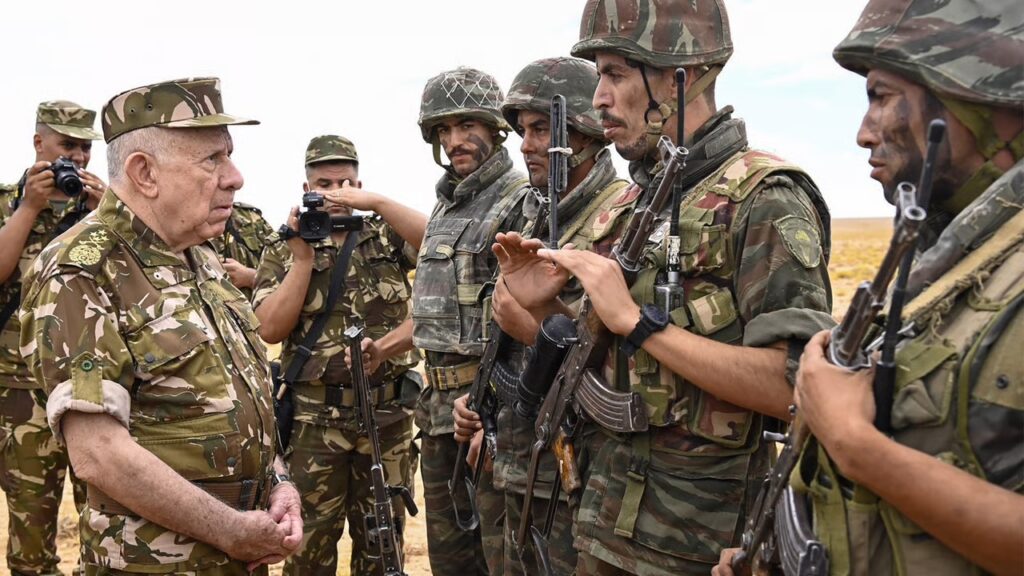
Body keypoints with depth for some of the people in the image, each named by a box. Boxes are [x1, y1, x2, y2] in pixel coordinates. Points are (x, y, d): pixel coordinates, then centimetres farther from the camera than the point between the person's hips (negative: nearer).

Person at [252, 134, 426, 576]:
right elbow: (270, 330, -8)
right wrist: (303, 256, -12)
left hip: (388, 414, 1)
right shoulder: (283, 253, 3)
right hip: (314, 418, 0)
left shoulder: (388, 237, 5)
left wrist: (376, 203, -20)